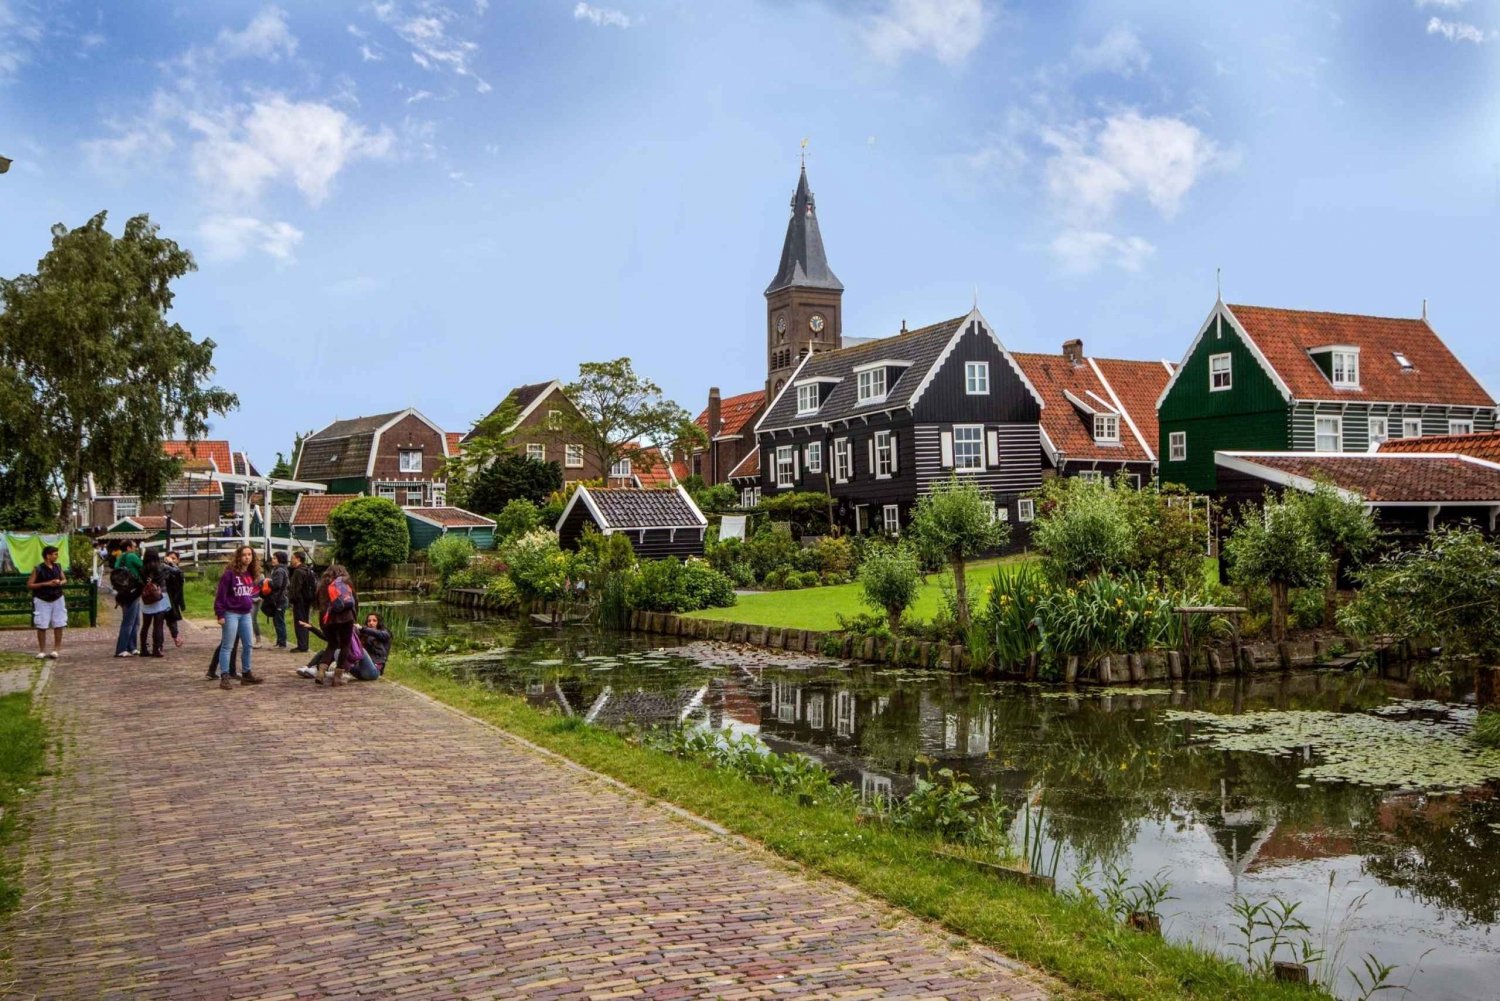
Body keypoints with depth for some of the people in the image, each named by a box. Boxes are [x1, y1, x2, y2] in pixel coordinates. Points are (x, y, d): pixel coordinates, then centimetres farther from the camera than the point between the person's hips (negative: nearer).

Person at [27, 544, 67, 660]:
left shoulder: (58, 566, 3)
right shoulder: (38, 569, -10)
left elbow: (65, 579, 13)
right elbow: (29, 584, -10)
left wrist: (60, 582, -11)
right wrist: (46, 583, -19)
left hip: (57, 599, 4)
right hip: (42, 601, -4)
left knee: (59, 625, 2)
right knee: (41, 626, 1)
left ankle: (57, 650, 12)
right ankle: (42, 651, 10)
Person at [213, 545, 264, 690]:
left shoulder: (251, 574, 9)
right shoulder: (230, 573, -12)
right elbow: (220, 594, -14)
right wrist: (220, 614, -17)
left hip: (246, 614, 7)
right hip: (231, 614, -7)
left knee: (247, 645, 13)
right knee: (227, 647, -3)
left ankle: (246, 674, 24)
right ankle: (224, 677, 0)